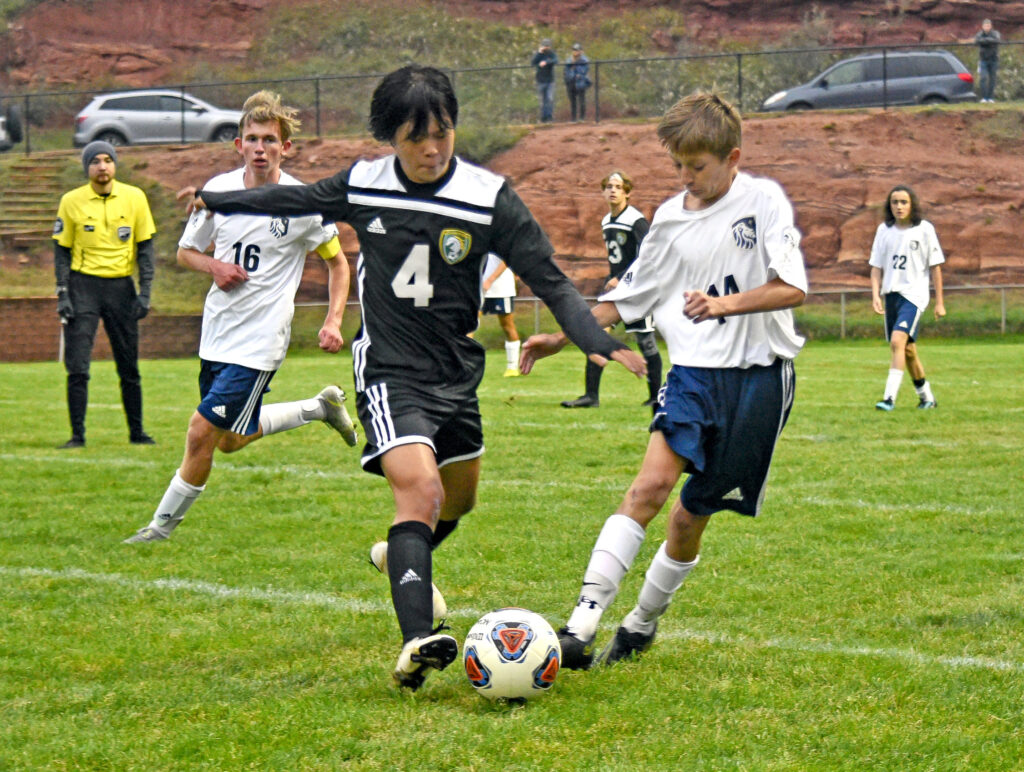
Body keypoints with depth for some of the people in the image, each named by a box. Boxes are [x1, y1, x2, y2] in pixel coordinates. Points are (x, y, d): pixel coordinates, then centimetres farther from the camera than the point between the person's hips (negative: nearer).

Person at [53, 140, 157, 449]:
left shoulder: (134, 197, 1)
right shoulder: (71, 201, -1)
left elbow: (144, 247, 6)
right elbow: (62, 250, 4)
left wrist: (145, 292, -2)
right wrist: (62, 294, -4)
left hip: (120, 285, 1)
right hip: (83, 286, -1)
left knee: (129, 368, 6)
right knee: (77, 368, -6)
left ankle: (136, 432, 17)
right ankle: (77, 434, 2)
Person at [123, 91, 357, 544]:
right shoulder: (219, 190, -1)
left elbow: (337, 262, 3)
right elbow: (185, 251, 12)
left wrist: (333, 322, -9)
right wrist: (214, 266, -9)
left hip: (258, 341, -6)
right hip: (216, 332, 6)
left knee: (202, 433, -9)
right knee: (230, 440, 18)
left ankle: (163, 524, 10)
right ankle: (320, 408, 36)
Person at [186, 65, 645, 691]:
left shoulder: (489, 197, -11)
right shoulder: (362, 186, -6)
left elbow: (550, 281, -11)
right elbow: (297, 200, 16)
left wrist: (600, 342, -26)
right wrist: (218, 200, 29)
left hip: (457, 371, 3)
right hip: (390, 370, -3)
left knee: (461, 497, 20)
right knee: (419, 488, -24)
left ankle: (402, 557, 55)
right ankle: (416, 642, -34)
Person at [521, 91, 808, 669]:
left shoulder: (764, 201, -3)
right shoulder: (672, 217, 11)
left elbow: (793, 289, -10)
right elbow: (628, 297, 21)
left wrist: (726, 303, -25)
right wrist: (561, 338, 13)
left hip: (758, 373, -2)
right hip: (694, 369, 2)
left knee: (692, 517, 5)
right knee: (652, 484, -20)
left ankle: (643, 623, 27)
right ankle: (584, 622, -29)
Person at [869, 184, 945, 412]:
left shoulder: (924, 229, -2)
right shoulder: (884, 230, 8)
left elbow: (935, 266, 2)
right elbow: (876, 267, 9)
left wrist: (939, 302, 2)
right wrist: (875, 296, -6)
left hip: (914, 293, -5)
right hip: (891, 293, 5)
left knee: (897, 341, -23)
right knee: (907, 350, 13)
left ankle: (890, 397, -28)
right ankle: (926, 397, 29)